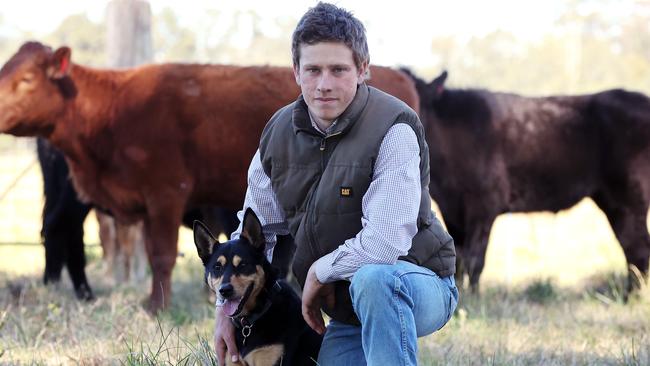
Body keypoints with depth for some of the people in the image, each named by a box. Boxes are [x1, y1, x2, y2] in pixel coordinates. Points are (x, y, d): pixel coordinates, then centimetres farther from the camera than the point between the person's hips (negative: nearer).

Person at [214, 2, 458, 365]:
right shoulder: (280, 132, 1)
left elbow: (385, 243, -31)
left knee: (373, 279, -39)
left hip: (416, 285, -7)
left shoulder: (393, 128, -21)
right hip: (346, 315, 7)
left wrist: (319, 271, -16)